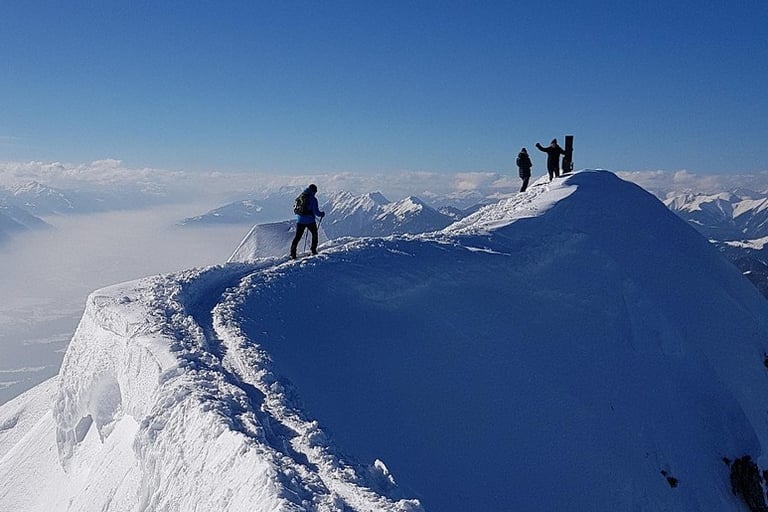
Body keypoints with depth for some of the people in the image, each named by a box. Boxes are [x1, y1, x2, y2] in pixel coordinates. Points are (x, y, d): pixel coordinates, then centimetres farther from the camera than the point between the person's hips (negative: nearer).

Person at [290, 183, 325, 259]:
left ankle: (293, 253, 0)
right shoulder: (313, 199, -12)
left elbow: (296, 208, 14)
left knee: (297, 236, 8)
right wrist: (322, 214, 5)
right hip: (309, 220, -4)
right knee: (314, 234, 19)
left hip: (299, 220, 4)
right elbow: (316, 211, -13)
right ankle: (313, 250, 20)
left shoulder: (300, 196, 6)